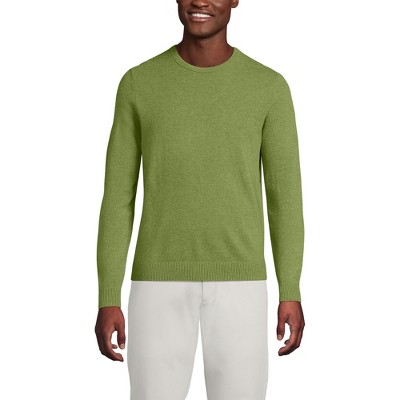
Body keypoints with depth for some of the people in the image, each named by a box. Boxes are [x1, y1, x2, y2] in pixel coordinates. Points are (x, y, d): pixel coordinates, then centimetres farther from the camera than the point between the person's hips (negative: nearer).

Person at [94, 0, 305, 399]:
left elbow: (286, 196, 4)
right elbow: (117, 199, 2)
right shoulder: (138, 84, 1)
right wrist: (107, 300, -3)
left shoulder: (270, 87, 1)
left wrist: (291, 294, -2)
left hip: (238, 282, 0)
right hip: (161, 281, 0)